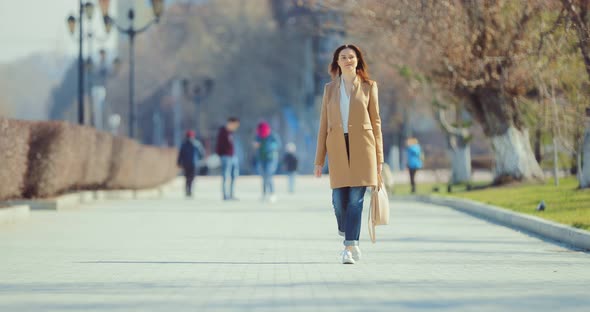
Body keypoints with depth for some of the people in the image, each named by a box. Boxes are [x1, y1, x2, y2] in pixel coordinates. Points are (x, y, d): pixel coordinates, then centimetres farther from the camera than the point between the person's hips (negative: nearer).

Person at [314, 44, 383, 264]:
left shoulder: (368, 86, 7)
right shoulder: (330, 88, 11)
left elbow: (375, 122, 7)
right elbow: (324, 124, 11)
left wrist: (378, 157, 2)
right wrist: (319, 160, 7)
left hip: (361, 147, -2)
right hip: (337, 148, 2)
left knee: (356, 198, -10)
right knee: (339, 198, -2)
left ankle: (349, 247, -10)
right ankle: (350, 241, 23)